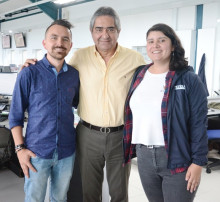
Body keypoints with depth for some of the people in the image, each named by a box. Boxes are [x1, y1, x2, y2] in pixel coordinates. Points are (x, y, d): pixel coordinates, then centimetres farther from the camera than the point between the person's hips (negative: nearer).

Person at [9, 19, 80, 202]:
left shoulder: (74, 75, 2)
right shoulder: (29, 74, -8)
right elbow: (16, 116, -4)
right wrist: (20, 149, -9)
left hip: (67, 152, 3)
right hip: (37, 152, -3)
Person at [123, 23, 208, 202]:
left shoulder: (189, 79, -8)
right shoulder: (139, 76, 6)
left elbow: (199, 124, -10)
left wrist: (198, 162, -12)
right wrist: (130, 147, 10)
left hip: (177, 158, -4)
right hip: (143, 155, 5)